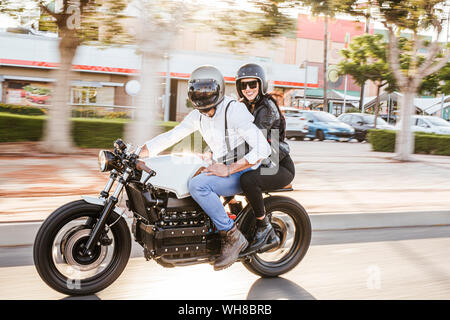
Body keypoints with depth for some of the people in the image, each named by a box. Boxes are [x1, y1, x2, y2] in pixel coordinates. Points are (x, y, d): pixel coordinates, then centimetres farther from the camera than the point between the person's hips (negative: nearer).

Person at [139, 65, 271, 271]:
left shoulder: (234, 111, -19)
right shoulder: (198, 115, 5)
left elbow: (262, 149, -25)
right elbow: (172, 136, 5)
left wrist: (228, 170, -25)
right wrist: (136, 154, -7)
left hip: (244, 171, -9)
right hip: (222, 167, 9)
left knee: (197, 185, -28)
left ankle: (233, 236, -17)